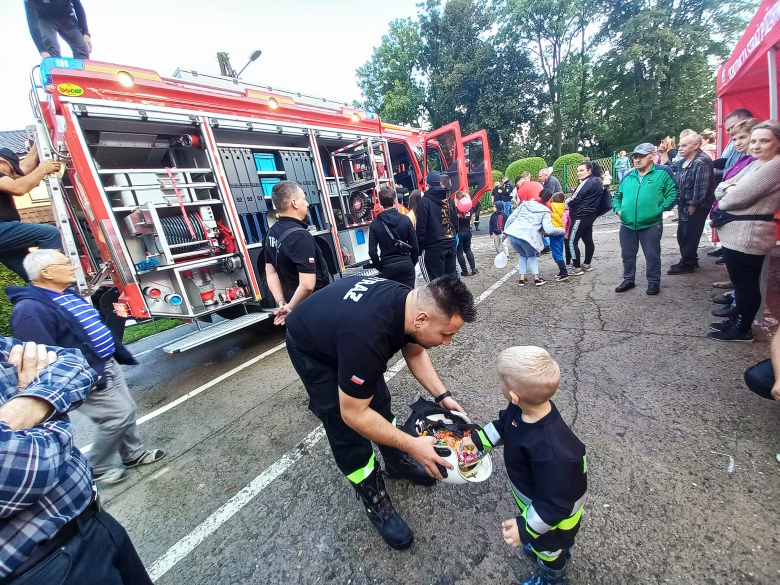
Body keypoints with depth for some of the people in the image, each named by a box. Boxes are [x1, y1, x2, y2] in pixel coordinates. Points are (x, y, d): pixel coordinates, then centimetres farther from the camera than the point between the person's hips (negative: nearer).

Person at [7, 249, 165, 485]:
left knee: (127, 410, 15)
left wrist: (121, 354, 21)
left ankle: (134, 454, 34)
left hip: (108, 364, 9)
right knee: (118, 416, -4)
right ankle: (97, 468, 20)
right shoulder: (30, 310, -21)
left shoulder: (70, 294, 10)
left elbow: (98, 328, 18)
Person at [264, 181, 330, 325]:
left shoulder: (272, 234, 1)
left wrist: (281, 302, 0)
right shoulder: (300, 236, -27)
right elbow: (307, 285, -33)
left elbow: (271, 272, 6)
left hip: (295, 306, 8)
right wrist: (290, 308, -18)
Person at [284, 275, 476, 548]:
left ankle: (398, 463, 39)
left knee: (379, 402, 15)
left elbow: (415, 352, -1)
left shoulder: (410, 303, -20)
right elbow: (354, 415, -30)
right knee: (348, 431, -3)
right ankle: (376, 504, 20)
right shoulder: (366, 337, -43)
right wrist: (412, 445, -25)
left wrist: (442, 395, -9)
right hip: (312, 349, -6)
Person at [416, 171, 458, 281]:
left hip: (434, 248, -6)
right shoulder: (449, 200, 9)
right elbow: (455, 223, 14)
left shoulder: (424, 202, -10)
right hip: (451, 246, 7)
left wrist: (419, 250, -6)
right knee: (451, 278, 15)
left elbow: (421, 229, -13)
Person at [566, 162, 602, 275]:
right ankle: (587, 264, 24)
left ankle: (577, 268, -4)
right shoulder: (596, 181, 15)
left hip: (581, 216, -11)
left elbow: (575, 199, -17)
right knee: (588, 239, 15)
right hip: (590, 214, 11)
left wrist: (567, 203, 3)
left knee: (572, 241, -7)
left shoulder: (586, 183, -17)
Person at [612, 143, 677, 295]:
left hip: (651, 225, -4)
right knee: (627, 255, 12)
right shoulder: (627, 177, 12)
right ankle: (628, 280, 26)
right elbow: (617, 195, 21)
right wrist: (618, 209, 5)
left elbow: (672, 194, 0)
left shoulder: (662, 174, 0)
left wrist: (659, 209, -11)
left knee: (652, 256, 4)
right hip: (627, 225, 4)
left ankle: (654, 282, 18)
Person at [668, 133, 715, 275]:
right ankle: (691, 260, 28)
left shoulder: (702, 162, -18)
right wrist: (680, 204, 13)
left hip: (695, 208, -9)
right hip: (685, 207, 9)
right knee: (682, 235, 15)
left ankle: (686, 264, 10)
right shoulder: (684, 161, 11)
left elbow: (701, 187, -21)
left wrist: (693, 206, -17)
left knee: (689, 237, -1)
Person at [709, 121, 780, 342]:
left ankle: (743, 329, 13)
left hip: (750, 234, -9)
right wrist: (730, 189, -12)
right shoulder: (755, 164, 14)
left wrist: (724, 198, -1)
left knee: (747, 283, 2)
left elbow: (739, 196, -21)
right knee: (740, 281, 18)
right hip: (735, 231, 9)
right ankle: (737, 319, 31)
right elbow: (721, 188, 9)